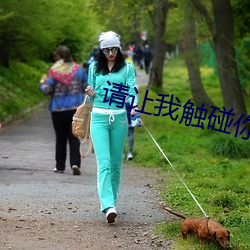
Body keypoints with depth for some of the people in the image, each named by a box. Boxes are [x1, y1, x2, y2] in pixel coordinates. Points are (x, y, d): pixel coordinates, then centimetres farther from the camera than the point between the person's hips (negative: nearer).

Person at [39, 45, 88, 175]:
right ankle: (75, 163, -14)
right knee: (74, 137, 3)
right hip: (76, 108, 2)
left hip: (58, 109, -2)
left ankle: (60, 166, 16)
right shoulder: (78, 69, 2)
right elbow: (87, 87, 6)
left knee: (60, 138, 10)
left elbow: (47, 90, -11)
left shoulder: (54, 71, -9)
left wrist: (42, 83, 9)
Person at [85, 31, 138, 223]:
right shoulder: (94, 68, 10)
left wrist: (133, 106, -26)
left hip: (119, 118, 0)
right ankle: (108, 206, -23)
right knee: (104, 162, -13)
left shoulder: (127, 68, 5)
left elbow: (132, 89, -7)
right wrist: (91, 94, -6)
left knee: (116, 162, 7)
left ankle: (111, 199, 22)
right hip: (99, 117, 0)